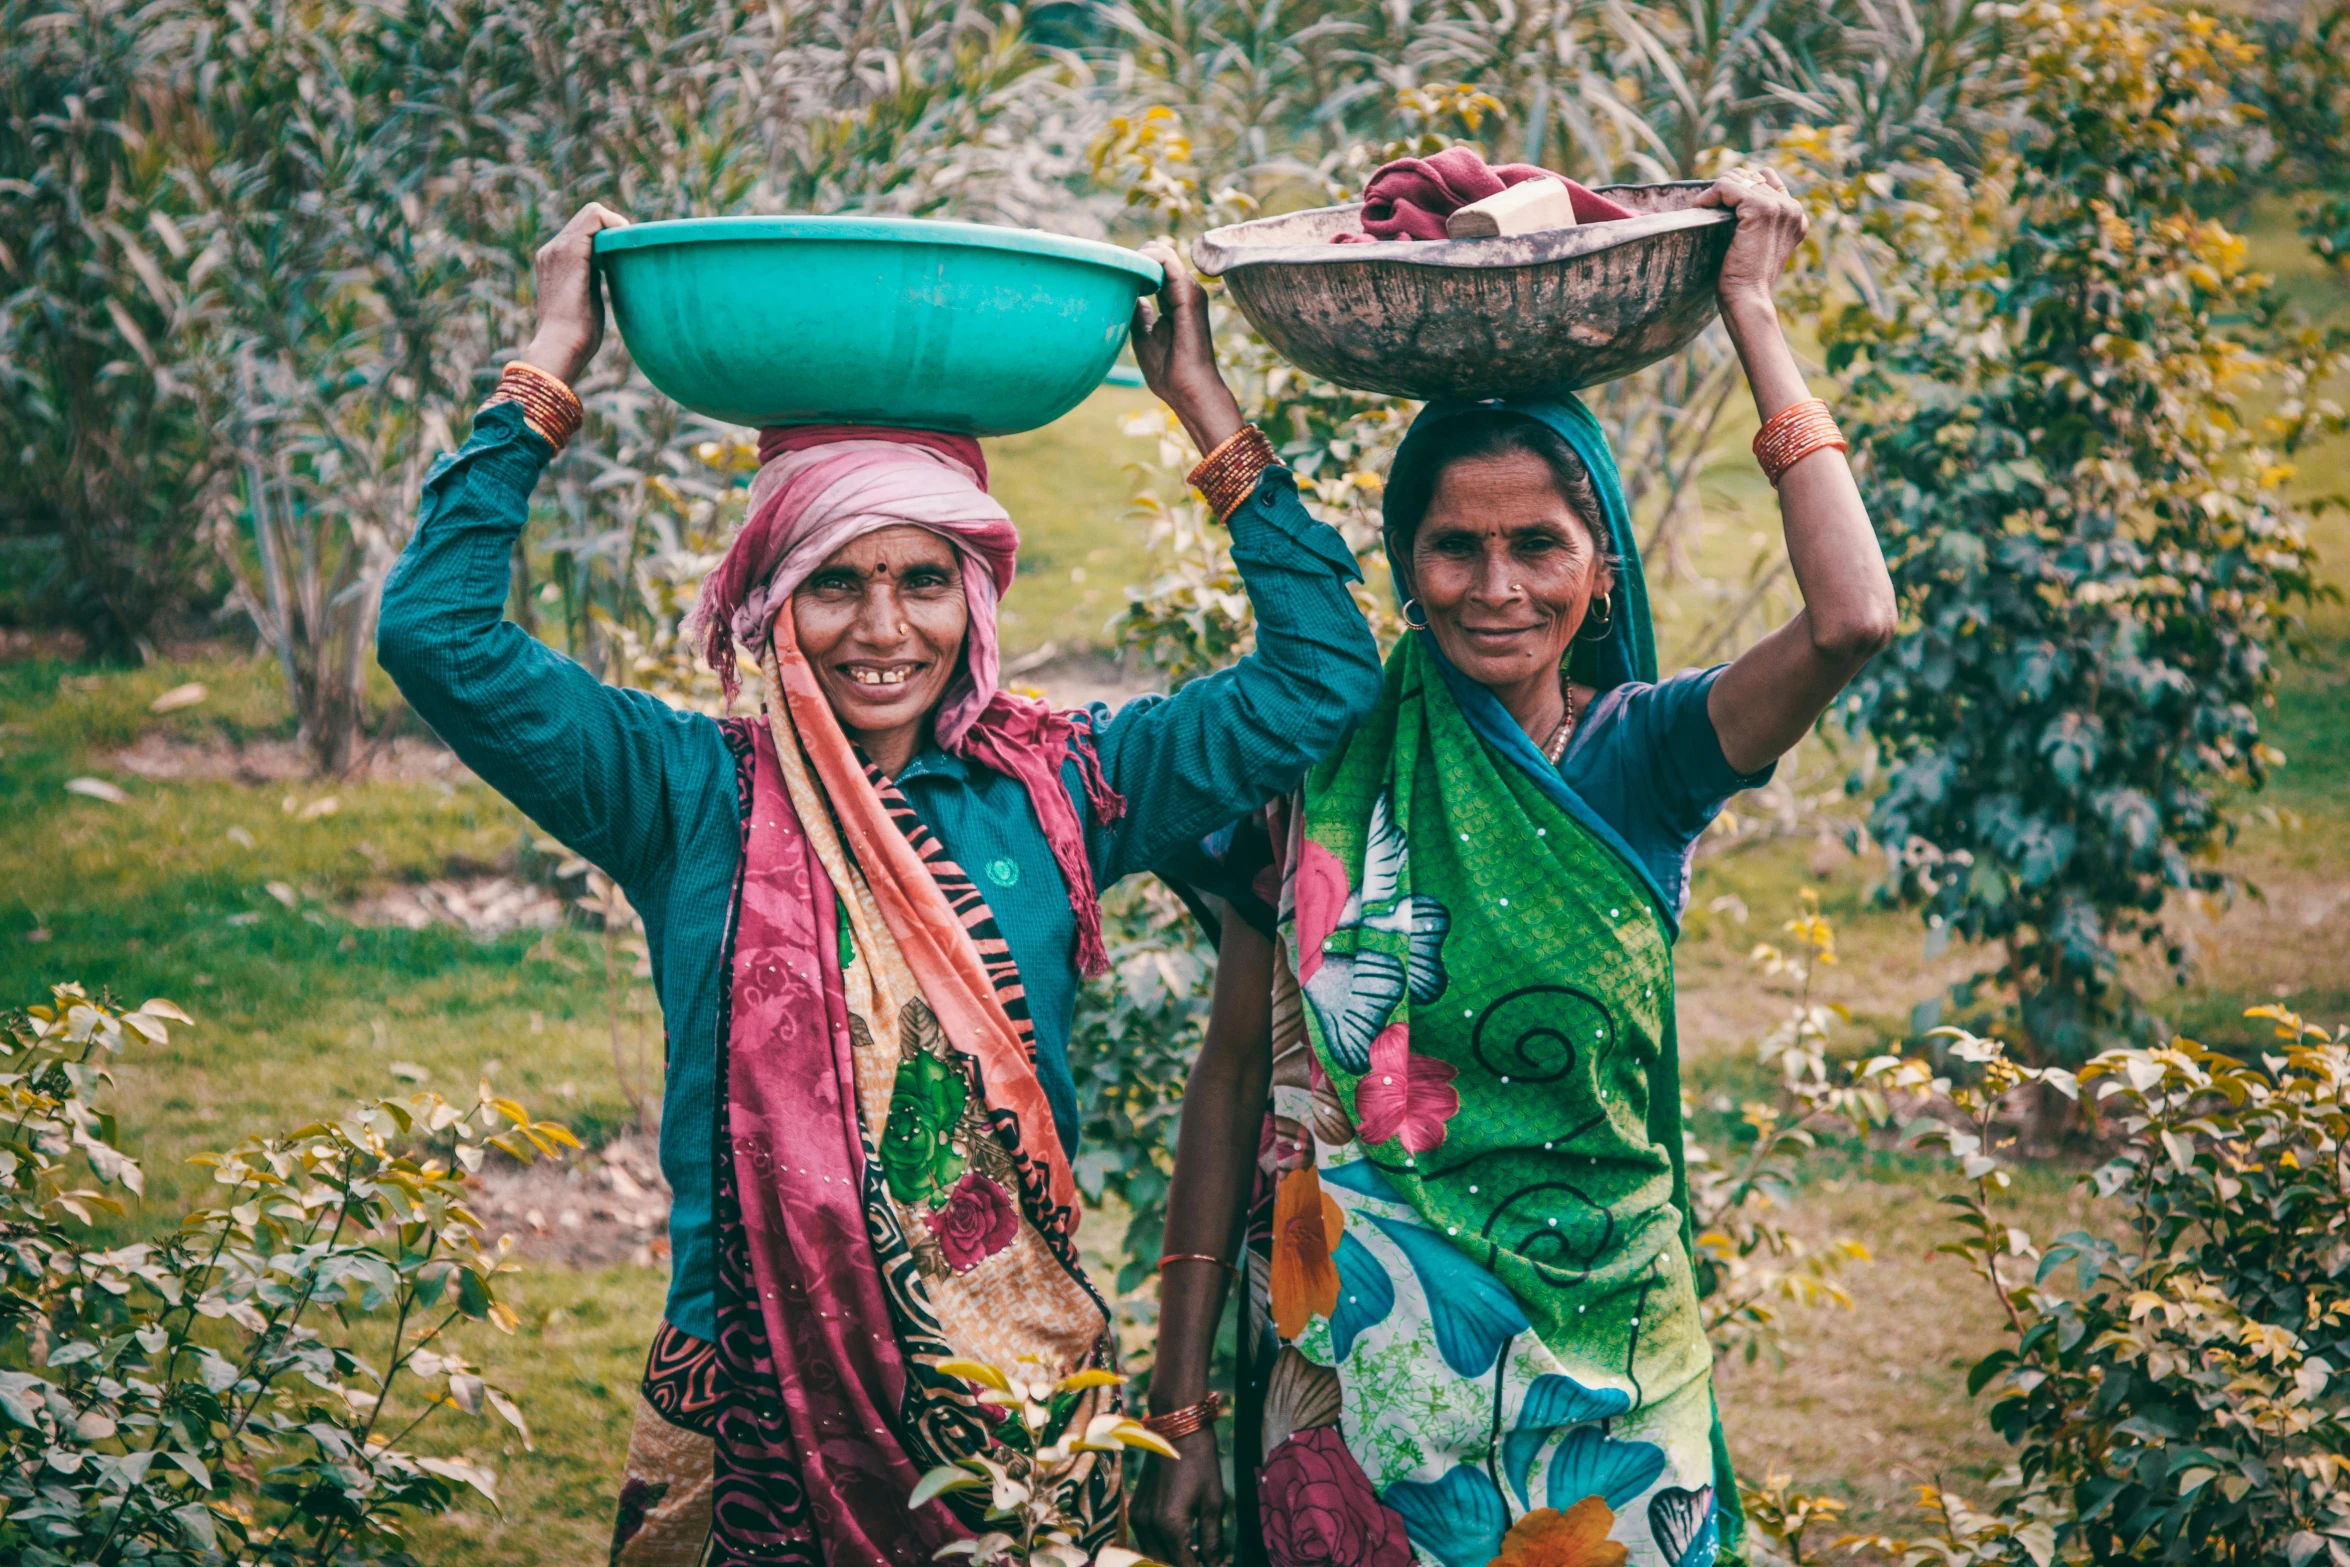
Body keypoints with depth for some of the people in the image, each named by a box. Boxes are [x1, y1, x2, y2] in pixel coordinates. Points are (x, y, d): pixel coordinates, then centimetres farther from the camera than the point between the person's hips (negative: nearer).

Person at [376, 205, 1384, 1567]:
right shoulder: (694, 796, -3)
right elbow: (441, 635, -11)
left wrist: (1205, 405, -1)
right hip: (756, 1415, -1)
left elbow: (1323, 679, 1)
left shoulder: (1055, 787, 2)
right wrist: (551, 370, -7)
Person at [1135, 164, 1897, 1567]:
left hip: (1597, 1372, 0)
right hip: (1356, 1372, 0)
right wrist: (1181, 1410, 0)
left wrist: (1752, 310, -15)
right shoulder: (1324, 761, -3)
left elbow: (1853, 618, -23)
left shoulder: (1639, 756, -4)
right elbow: (1234, 1079, 2)